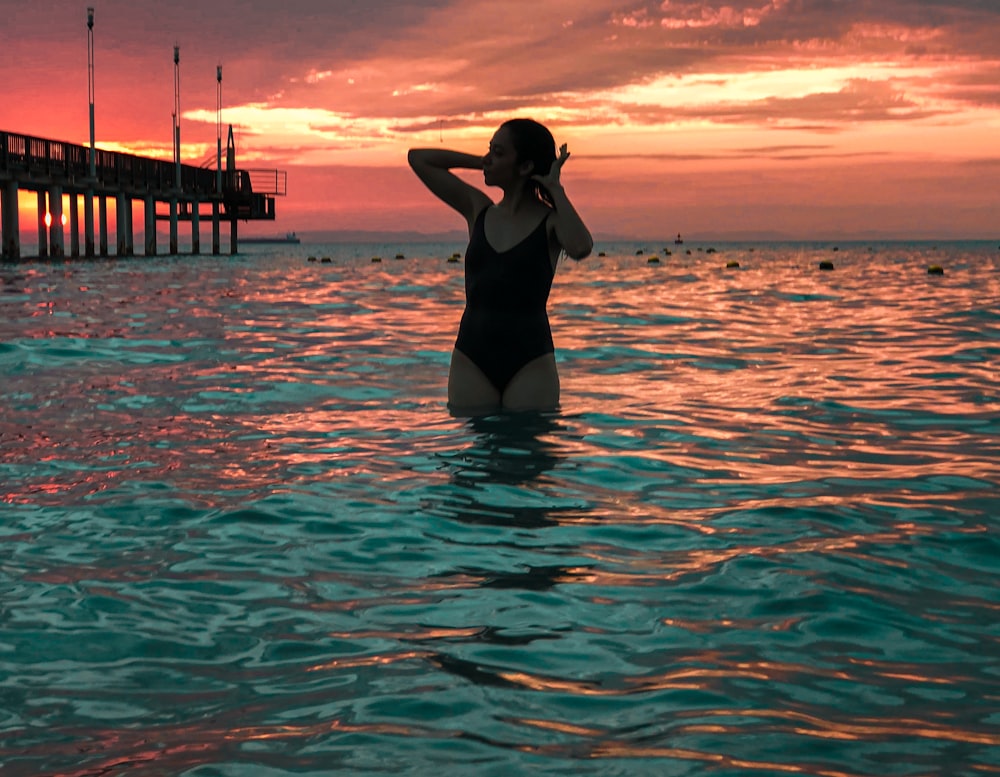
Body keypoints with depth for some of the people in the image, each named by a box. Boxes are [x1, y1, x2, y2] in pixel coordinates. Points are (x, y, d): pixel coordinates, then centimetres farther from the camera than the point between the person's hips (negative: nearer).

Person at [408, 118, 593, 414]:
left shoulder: (551, 221, 0)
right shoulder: (478, 210, 11)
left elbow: (580, 248, -25)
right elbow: (418, 158, 12)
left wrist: (555, 189, -12)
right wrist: (482, 163, 9)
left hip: (530, 362, -3)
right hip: (471, 360, 3)